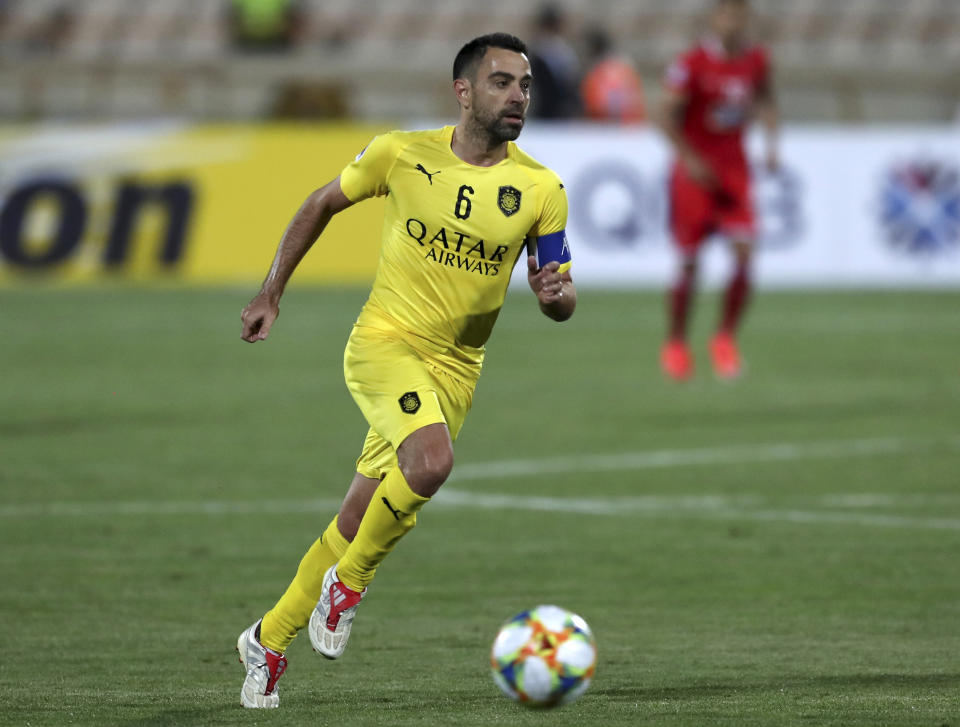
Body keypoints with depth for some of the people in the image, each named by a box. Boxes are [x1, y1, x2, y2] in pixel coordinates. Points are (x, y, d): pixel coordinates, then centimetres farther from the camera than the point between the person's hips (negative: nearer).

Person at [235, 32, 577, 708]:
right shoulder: (402, 154, -6)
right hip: (384, 342, -3)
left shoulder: (541, 189, -3)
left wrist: (557, 294, -22)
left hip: (455, 367, 3)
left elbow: (560, 296, 3)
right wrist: (271, 293, 10)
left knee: (360, 520, 5)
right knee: (432, 459, -31)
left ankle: (270, 639, 24)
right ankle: (347, 583, -8)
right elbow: (322, 204, 11)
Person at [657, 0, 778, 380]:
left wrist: (771, 141, 6)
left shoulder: (756, 59, 1)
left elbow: (765, 98, 19)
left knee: (744, 252, -12)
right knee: (688, 262, 0)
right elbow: (667, 115, -13)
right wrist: (690, 159, -22)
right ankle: (675, 343, 19)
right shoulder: (691, 64, -14)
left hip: (734, 169, 3)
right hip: (695, 170, -3)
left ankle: (726, 338, 4)